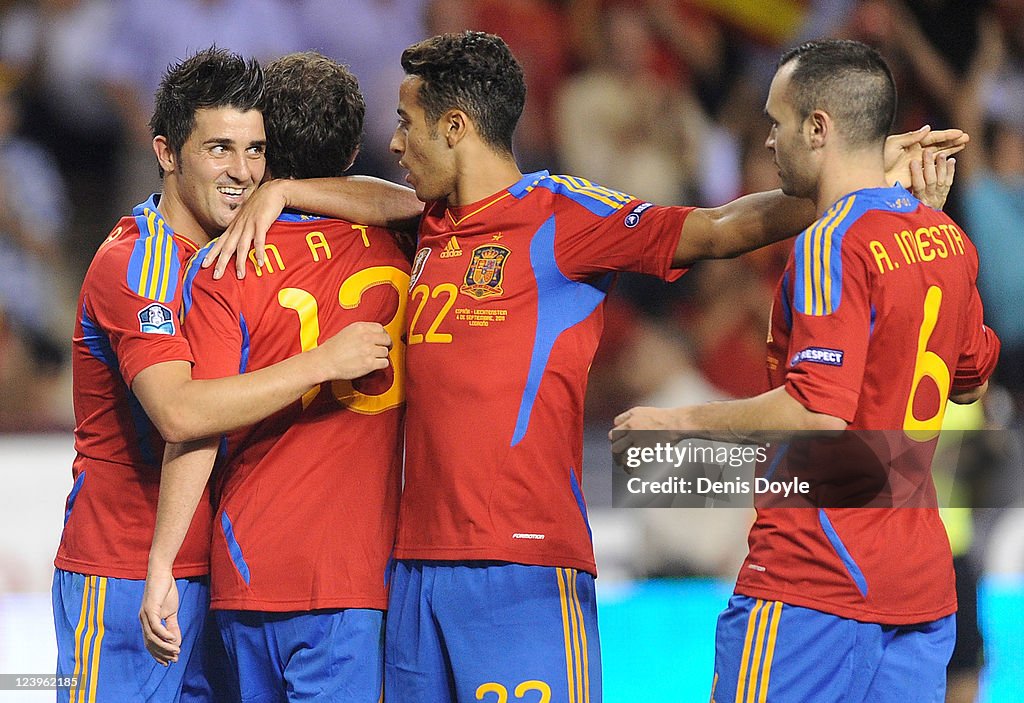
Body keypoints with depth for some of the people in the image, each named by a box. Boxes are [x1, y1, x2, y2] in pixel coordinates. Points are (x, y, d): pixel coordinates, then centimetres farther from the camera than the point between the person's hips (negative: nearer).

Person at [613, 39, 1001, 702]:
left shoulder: (834, 244, -16)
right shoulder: (946, 238, 11)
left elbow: (819, 413, -24)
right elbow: (970, 380, 26)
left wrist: (680, 421, -12)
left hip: (817, 584, -9)